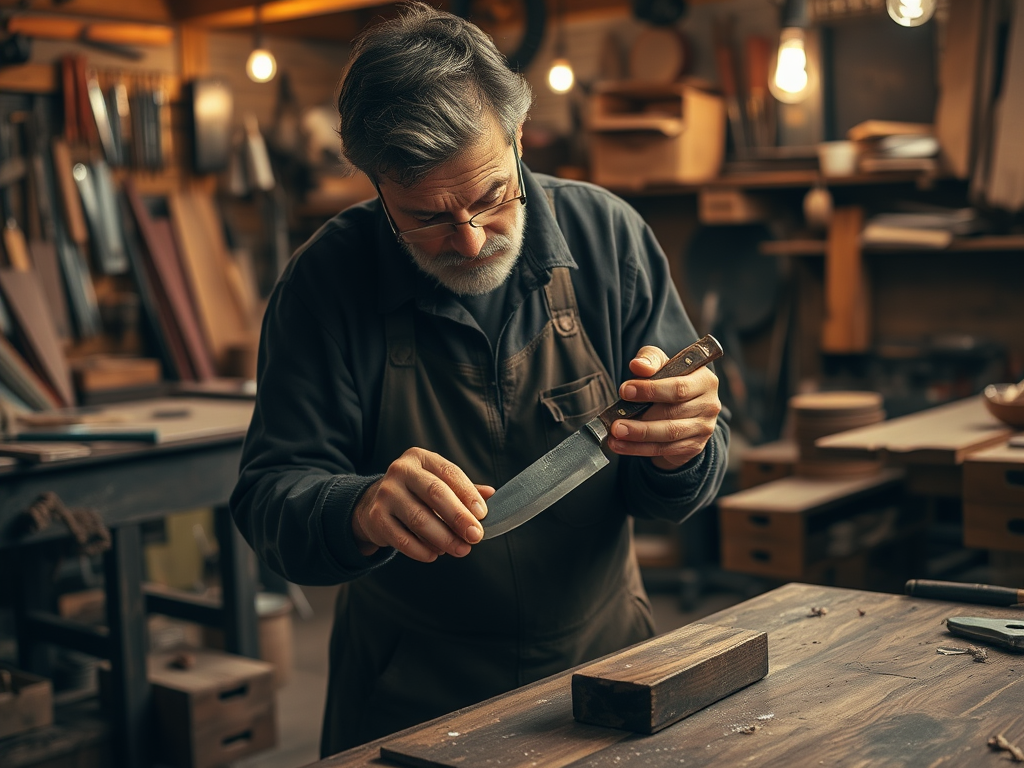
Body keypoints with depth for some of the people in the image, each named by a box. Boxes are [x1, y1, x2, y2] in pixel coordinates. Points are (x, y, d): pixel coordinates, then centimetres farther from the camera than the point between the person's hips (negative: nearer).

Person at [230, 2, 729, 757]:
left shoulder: (608, 236, -7)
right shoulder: (328, 278, -11)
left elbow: (672, 496, -2)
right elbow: (269, 497, -12)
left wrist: (681, 451, -26)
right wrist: (360, 512, -33)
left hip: (604, 657, 2)